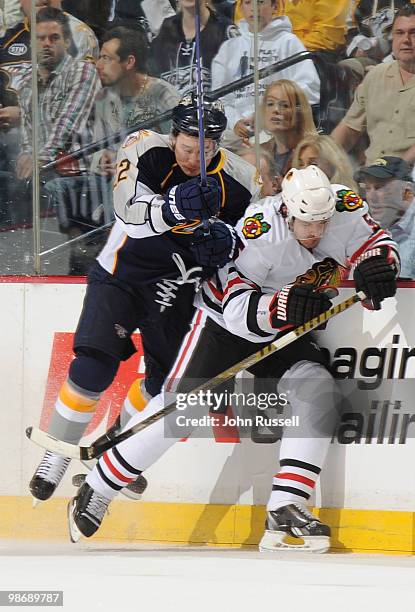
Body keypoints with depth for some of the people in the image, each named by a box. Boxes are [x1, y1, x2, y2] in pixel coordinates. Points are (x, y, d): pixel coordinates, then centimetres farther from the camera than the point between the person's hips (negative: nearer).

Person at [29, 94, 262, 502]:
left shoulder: (238, 181, -13)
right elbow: (131, 211, -36)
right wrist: (173, 208, -57)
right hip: (122, 272, -3)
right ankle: (55, 457, 5)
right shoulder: (146, 151, -21)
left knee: (165, 381, 8)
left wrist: (227, 240, -24)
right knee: (93, 369, -13)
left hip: (175, 287, 3)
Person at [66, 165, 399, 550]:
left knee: (320, 395, -18)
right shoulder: (261, 233, -33)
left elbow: (376, 243, -5)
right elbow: (237, 309, -34)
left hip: (284, 331, 5)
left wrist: (375, 266, -29)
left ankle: (284, 510, -19)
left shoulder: (344, 208, -18)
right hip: (223, 321, -5)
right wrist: (285, 305, -52)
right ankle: (94, 495, -2)